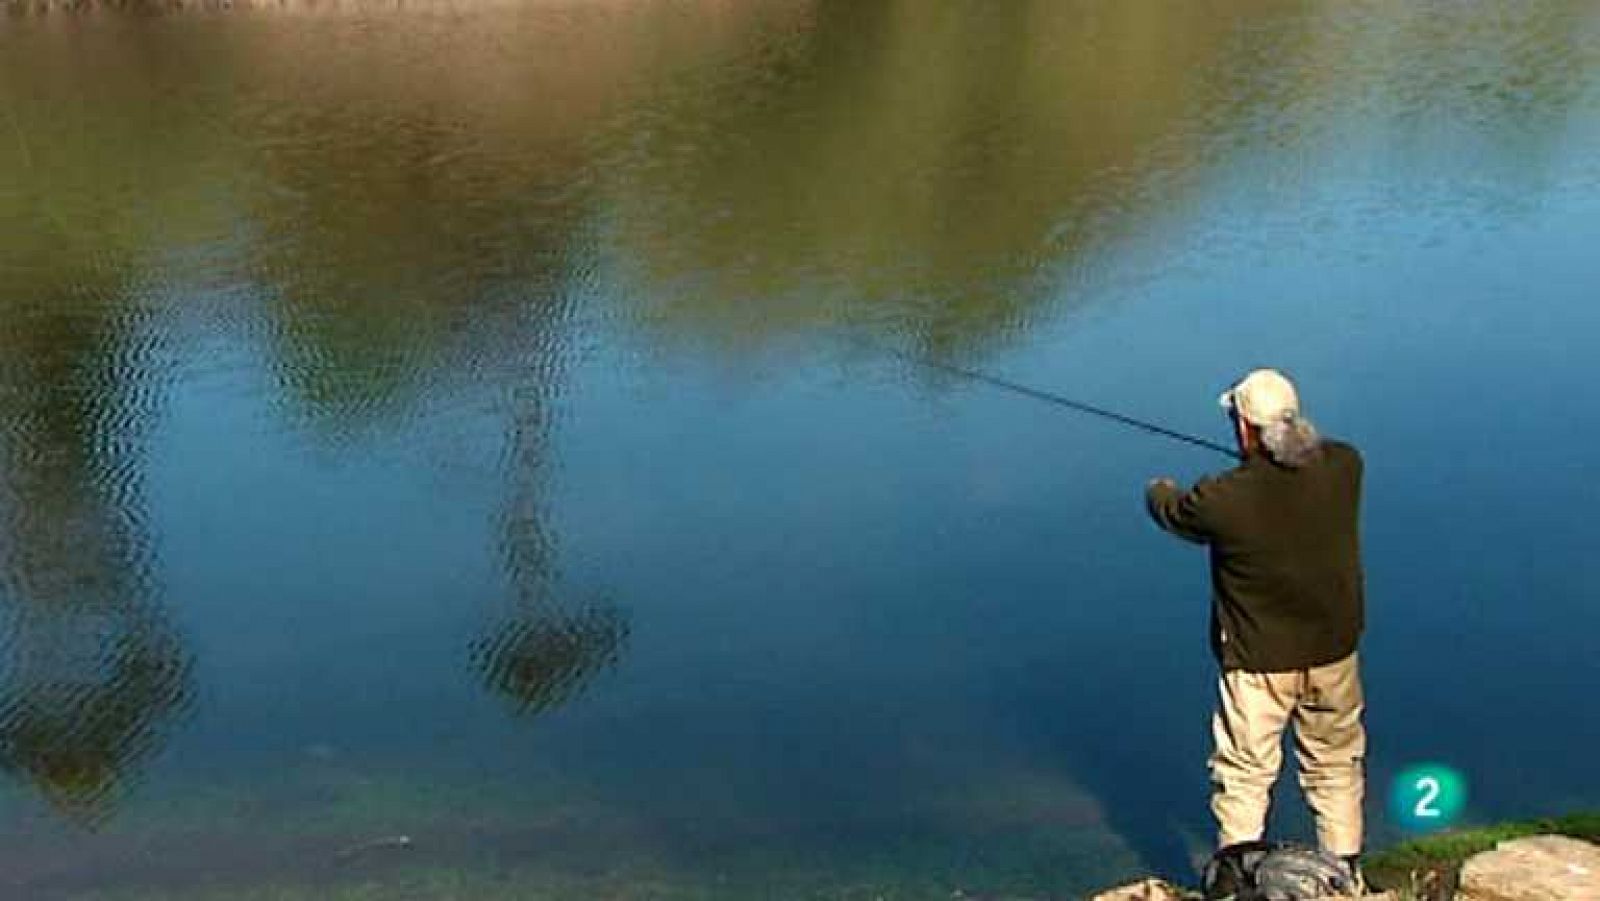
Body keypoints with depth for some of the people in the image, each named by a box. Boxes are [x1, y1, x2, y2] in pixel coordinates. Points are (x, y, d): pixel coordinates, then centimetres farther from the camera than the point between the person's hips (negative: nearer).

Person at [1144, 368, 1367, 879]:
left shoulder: (1223, 500, -23)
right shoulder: (1343, 467, -13)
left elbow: (1172, 512, 0)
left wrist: (1158, 490, 24)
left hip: (1258, 663, -4)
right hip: (1334, 653, 4)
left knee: (1243, 776, 10)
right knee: (1336, 765, 20)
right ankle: (1346, 872, 32)